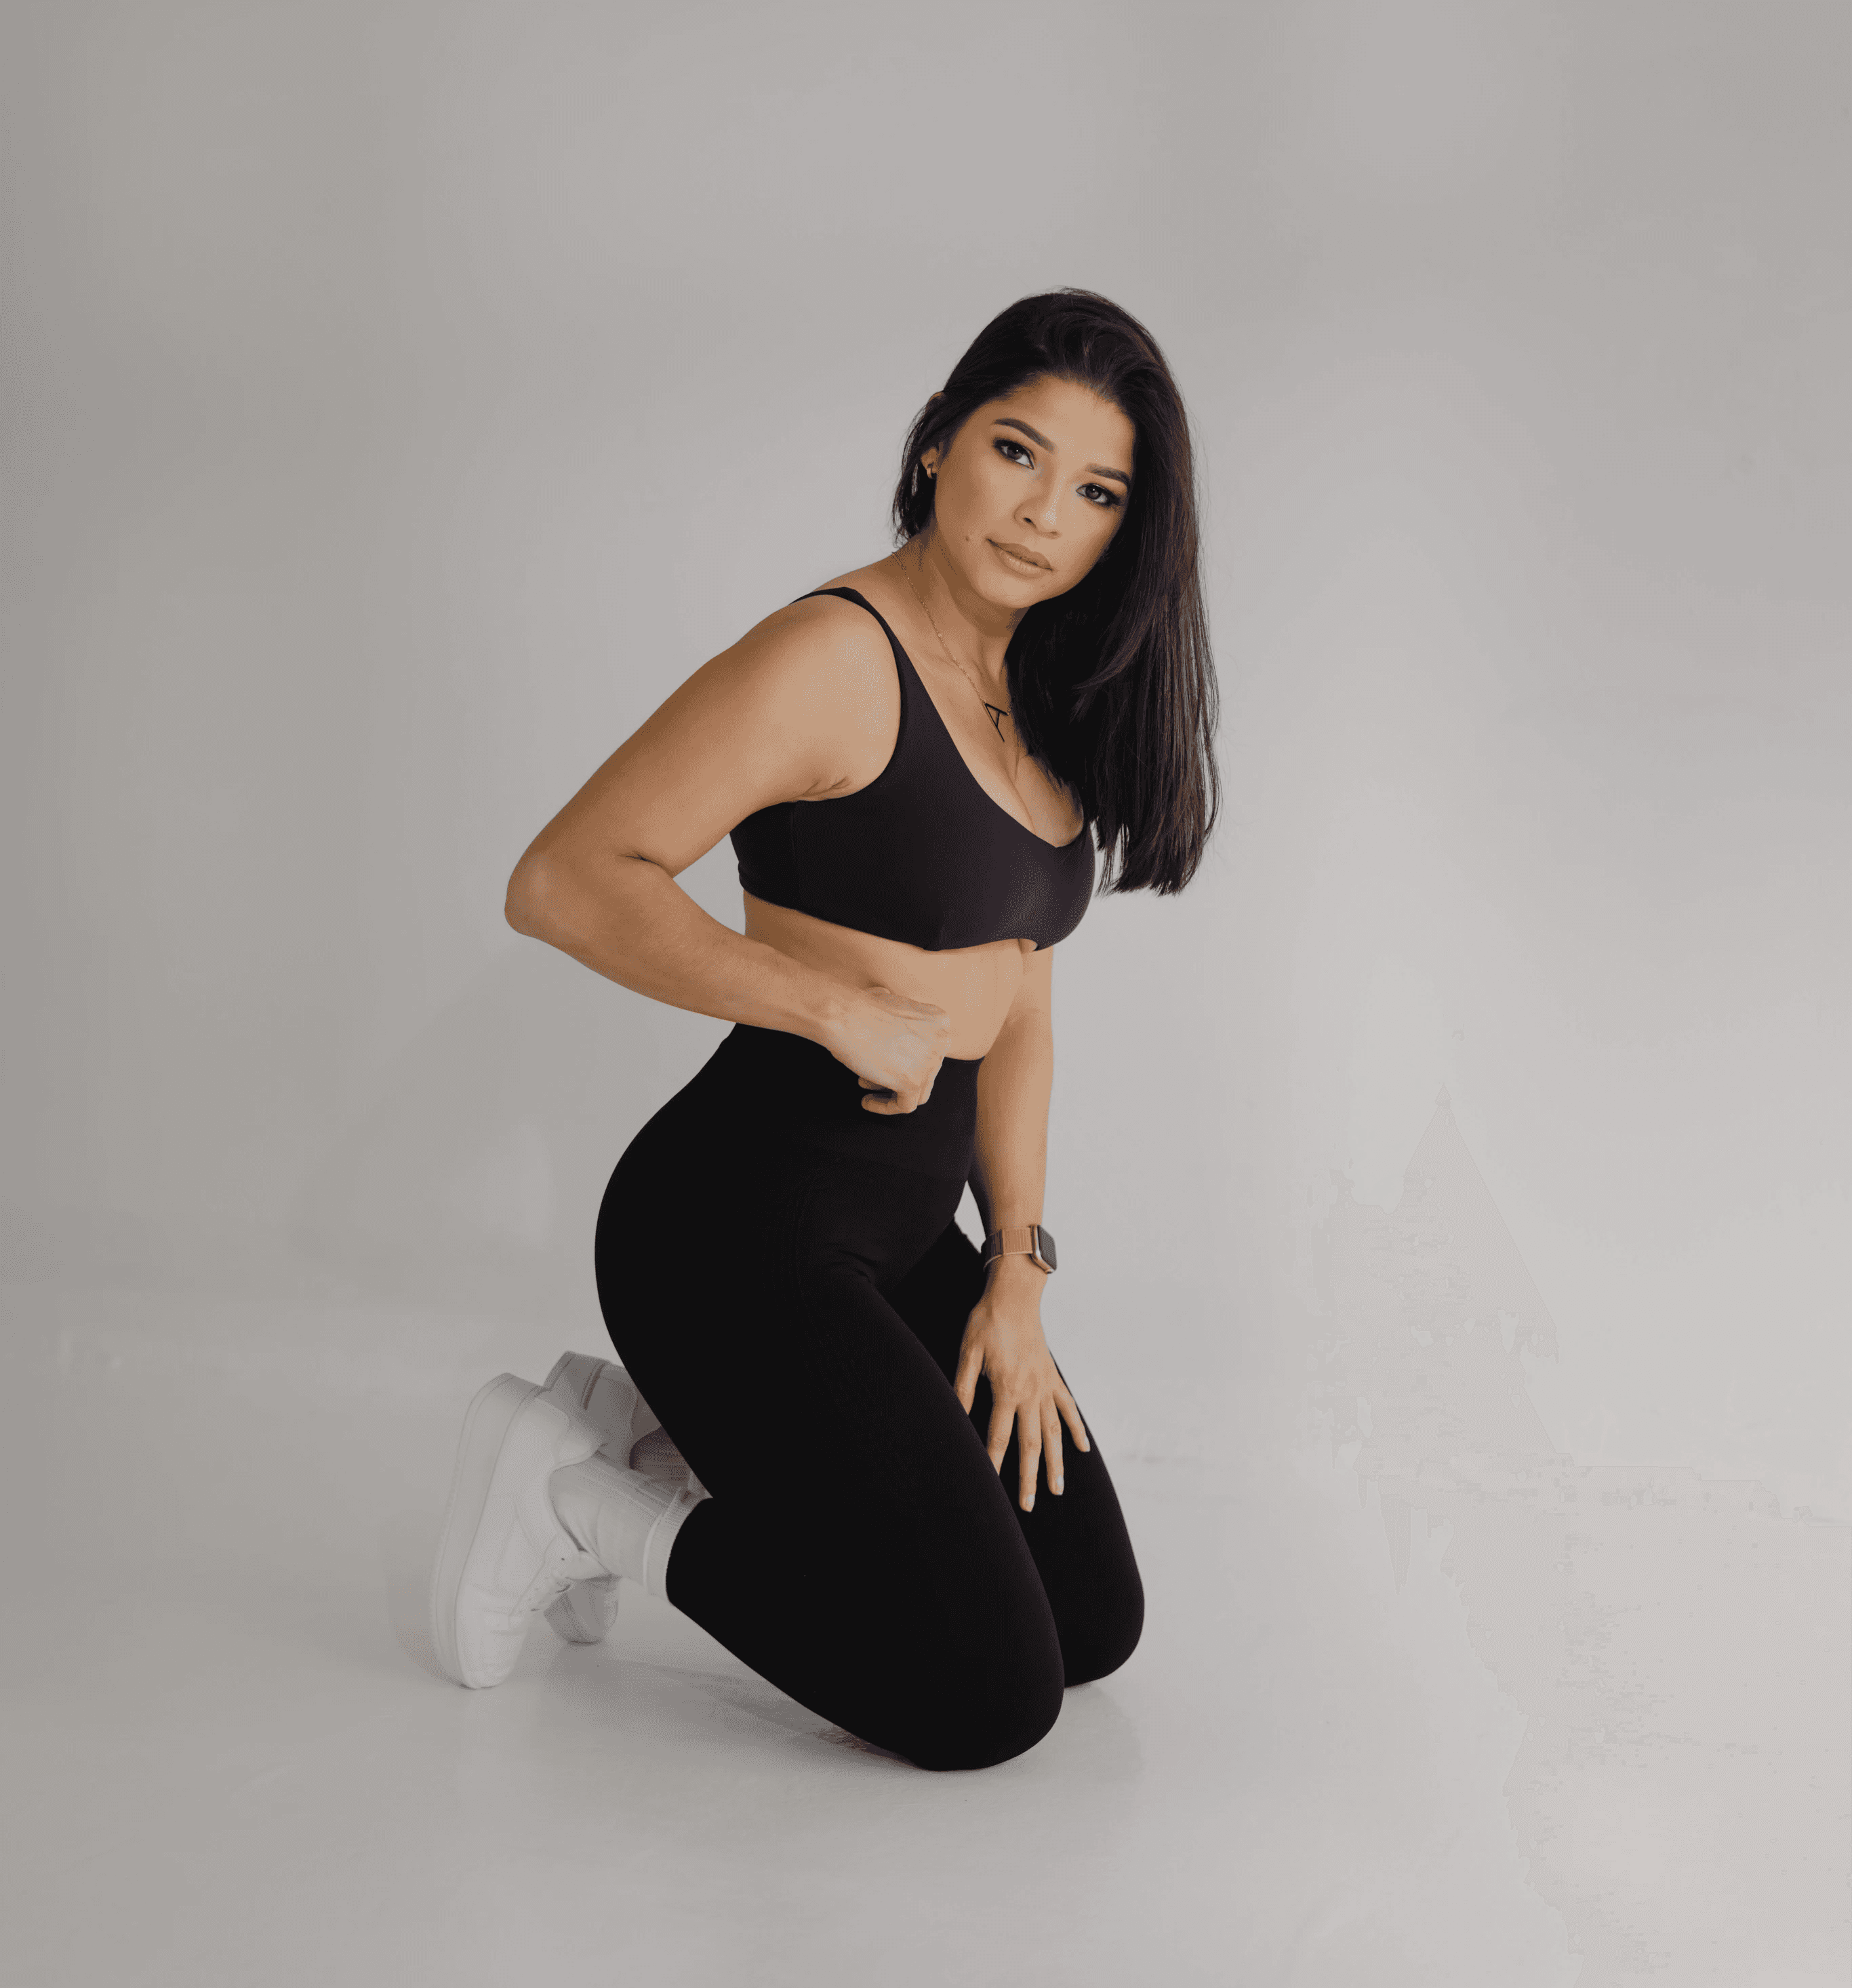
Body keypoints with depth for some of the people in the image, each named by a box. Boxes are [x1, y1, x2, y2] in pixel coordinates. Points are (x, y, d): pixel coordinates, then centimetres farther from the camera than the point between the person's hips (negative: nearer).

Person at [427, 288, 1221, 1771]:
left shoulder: (1044, 703, 10)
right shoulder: (833, 661, -16)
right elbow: (565, 883, -22)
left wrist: (1015, 1276, 7)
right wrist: (842, 1007, -28)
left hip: (908, 1230, 9)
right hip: (742, 1224, -9)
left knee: (1095, 1625, 14)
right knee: (987, 1704, -8)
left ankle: (669, 1429, 19)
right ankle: (586, 1496, 6)